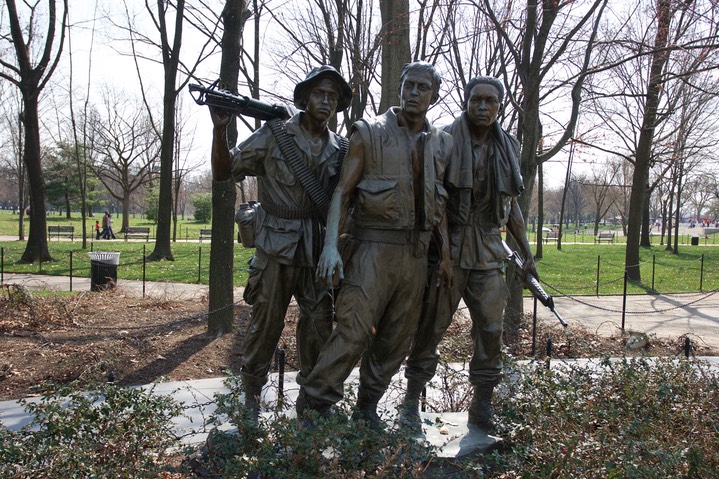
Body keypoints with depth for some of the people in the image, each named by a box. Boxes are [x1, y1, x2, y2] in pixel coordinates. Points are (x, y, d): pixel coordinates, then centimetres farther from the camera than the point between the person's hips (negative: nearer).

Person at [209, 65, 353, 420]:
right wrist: (220, 129, -16)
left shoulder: (339, 148, 8)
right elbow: (225, 170, -1)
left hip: (318, 252, 4)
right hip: (276, 248, -3)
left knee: (319, 325, 8)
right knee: (266, 323, 5)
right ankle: (251, 394, 24)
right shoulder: (274, 135, -2)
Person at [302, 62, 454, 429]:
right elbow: (343, 191, -4)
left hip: (416, 254, 5)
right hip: (374, 247, -5)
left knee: (396, 340, 9)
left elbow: (439, 203, 17)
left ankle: (367, 409, 23)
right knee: (352, 332, -12)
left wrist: (446, 251, 8)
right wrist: (330, 243, -16)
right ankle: (316, 409, 1)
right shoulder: (369, 134, 0)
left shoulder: (441, 144, 13)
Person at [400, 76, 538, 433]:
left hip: (488, 250, 5)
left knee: (491, 328, 5)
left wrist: (526, 252, 16)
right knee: (432, 325, 1)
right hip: (447, 246, -4)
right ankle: (411, 401, 15)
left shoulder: (508, 147, 11)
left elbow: (511, 204, 18)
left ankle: (482, 406, 18)